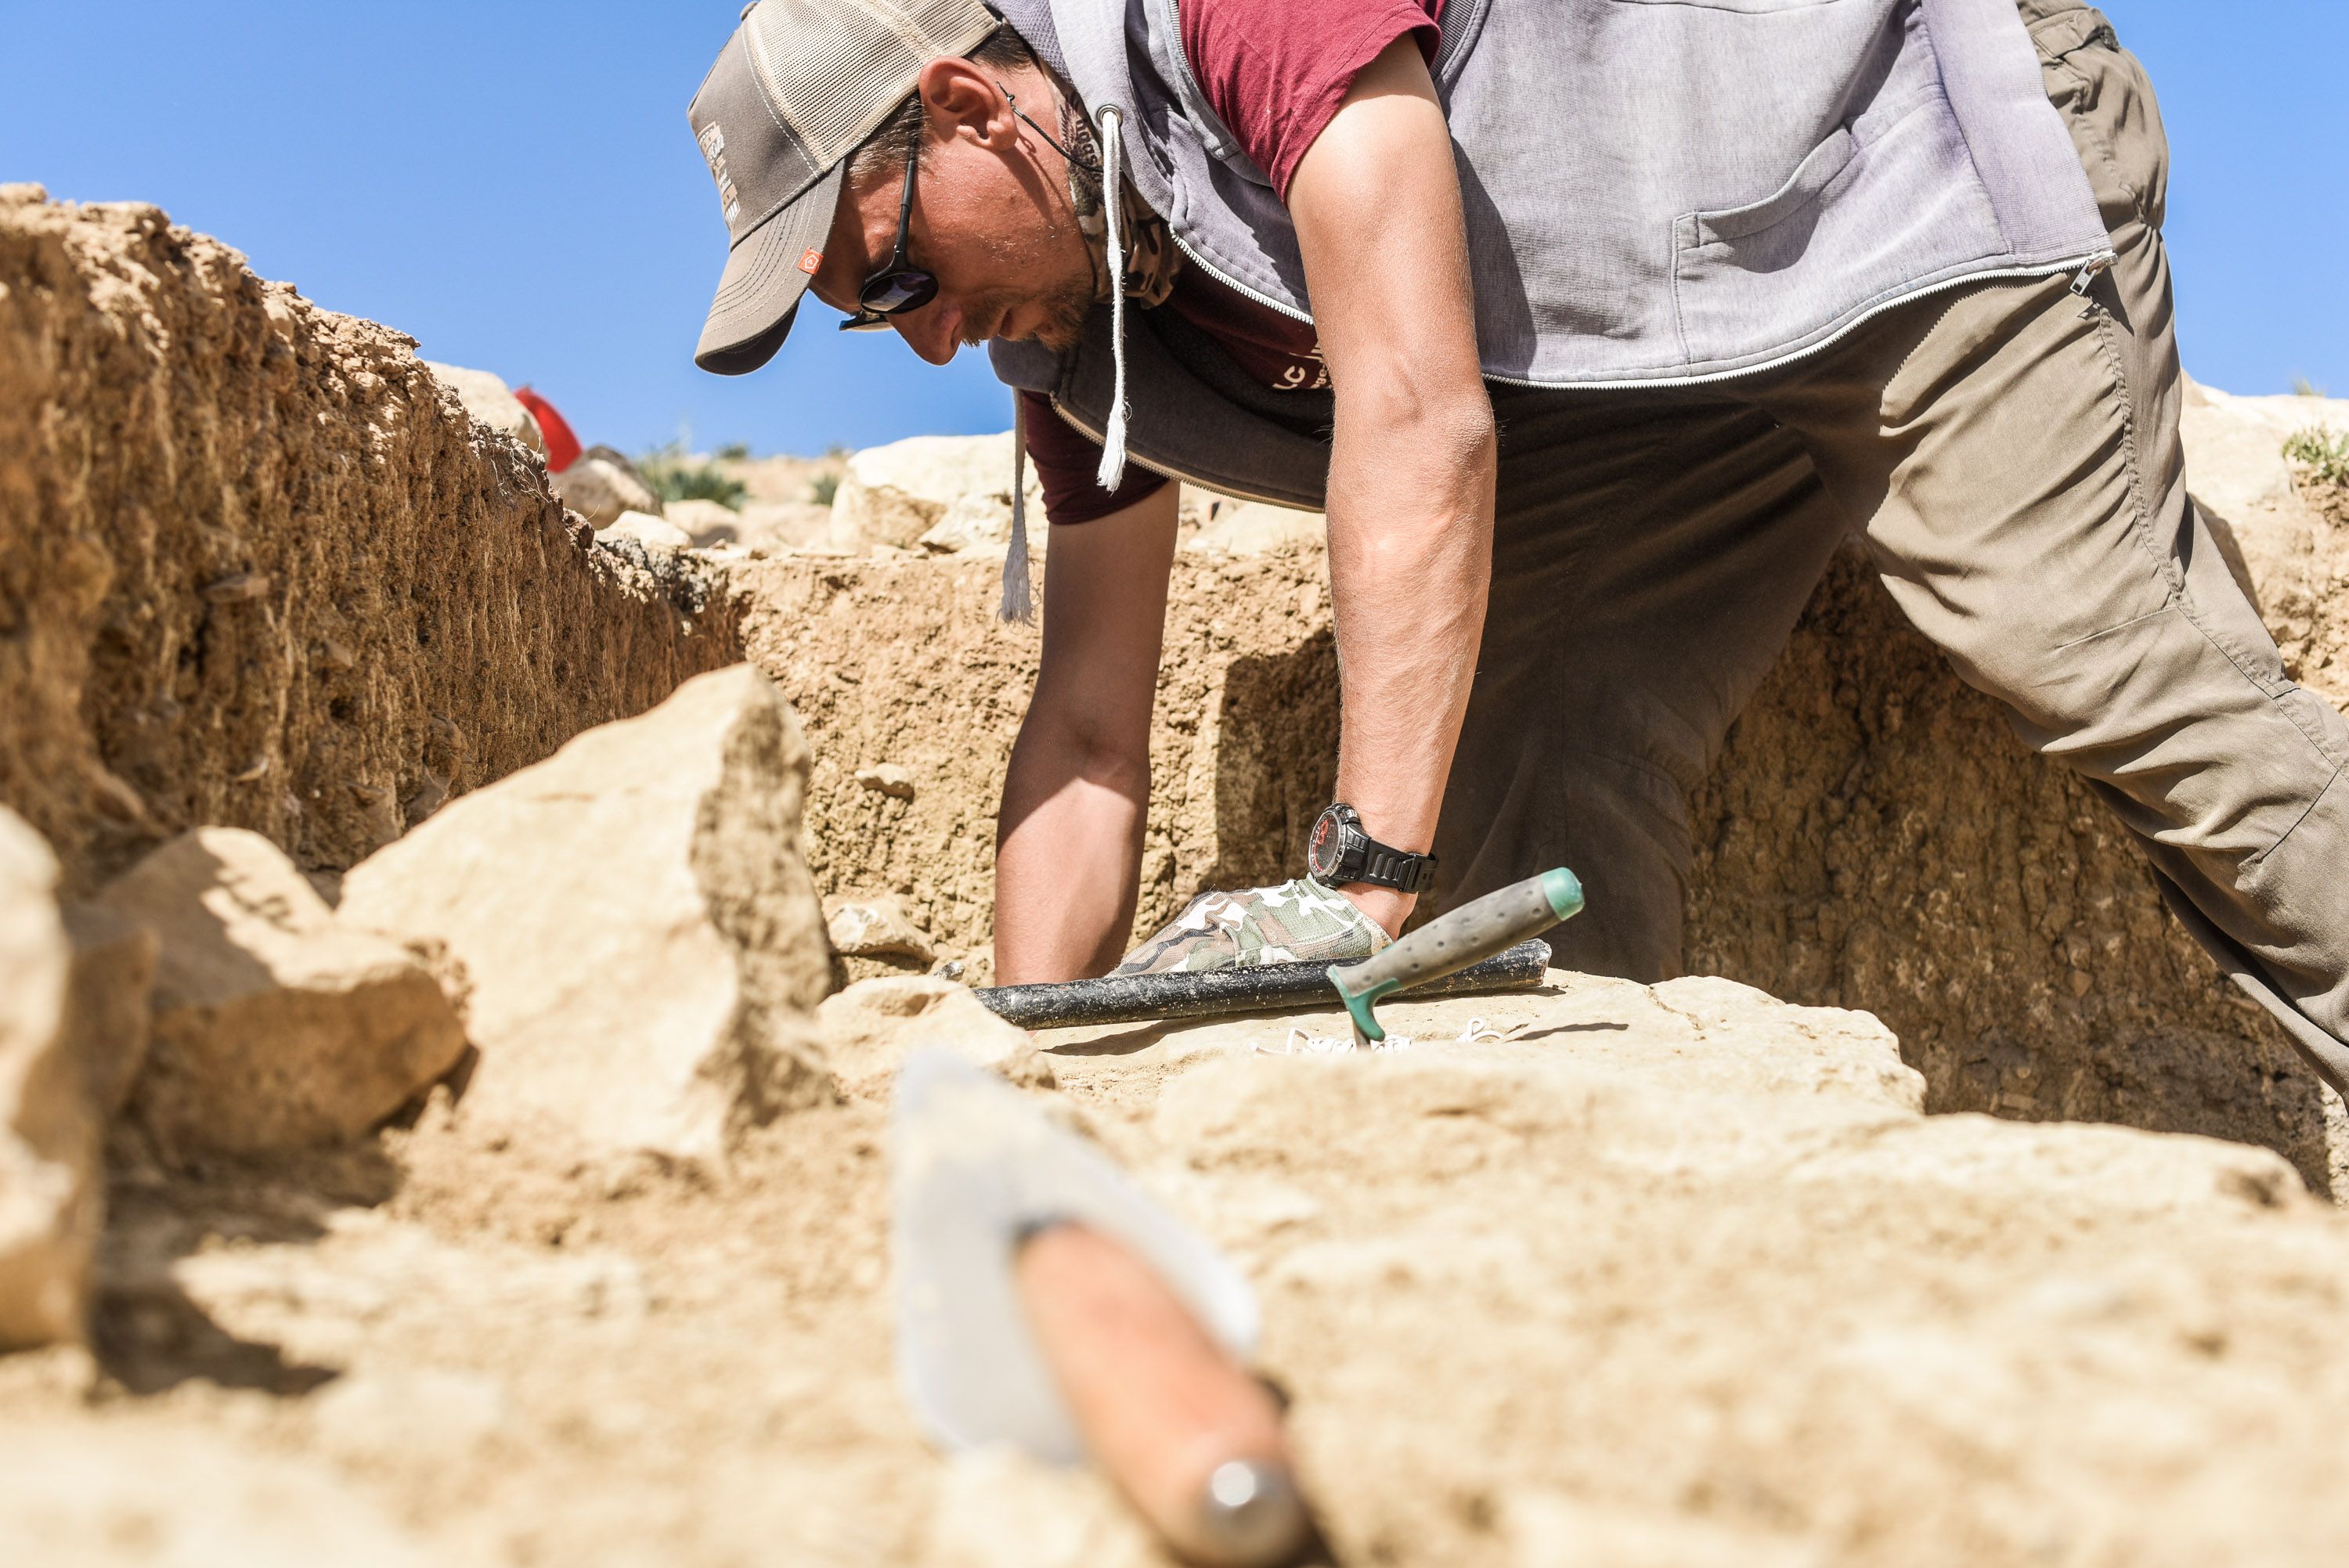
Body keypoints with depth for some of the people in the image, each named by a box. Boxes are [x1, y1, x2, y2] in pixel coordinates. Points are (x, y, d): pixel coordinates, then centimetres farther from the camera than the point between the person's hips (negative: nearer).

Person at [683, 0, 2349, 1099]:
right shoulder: (1077, 329, -3)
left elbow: (1420, 418, -38)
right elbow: (1090, 737, -2)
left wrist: (1361, 881, -41)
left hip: (1913, 153, -7)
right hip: (1655, 385, 8)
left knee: (2109, 665, -20)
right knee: (1539, 794, -5)